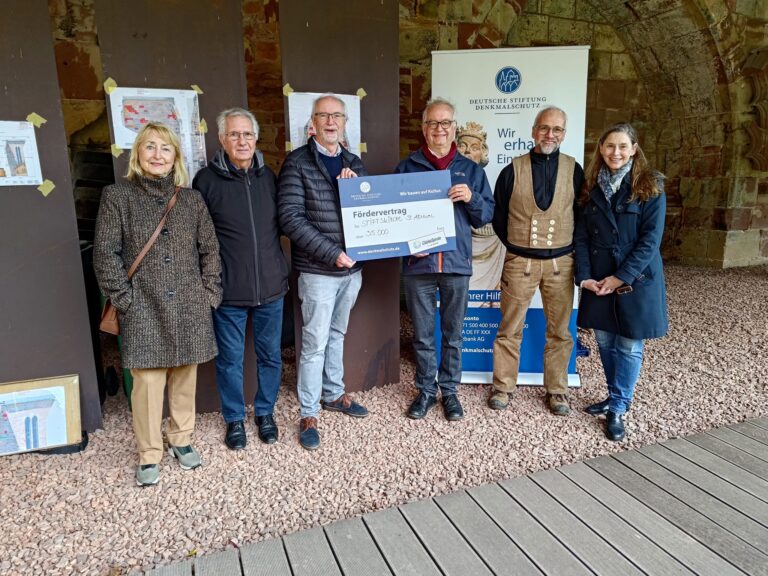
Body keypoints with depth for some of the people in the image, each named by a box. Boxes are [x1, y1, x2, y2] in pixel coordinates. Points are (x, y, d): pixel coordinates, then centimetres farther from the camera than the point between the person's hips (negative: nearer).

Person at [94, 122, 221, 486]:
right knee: (148, 381, 1)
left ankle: (181, 439, 31)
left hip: (189, 307, 3)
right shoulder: (117, 196, 0)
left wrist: (209, 293, 2)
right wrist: (124, 299, -8)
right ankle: (149, 454, 19)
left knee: (185, 377, 11)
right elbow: (105, 253, -3)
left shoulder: (191, 199, 8)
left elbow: (210, 249, 9)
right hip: (144, 310, -2)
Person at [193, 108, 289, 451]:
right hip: (228, 291, -3)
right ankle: (235, 419, 29)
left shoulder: (268, 176, 5)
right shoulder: (207, 180, -4)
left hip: (270, 287, 3)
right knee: (230, 359, 9)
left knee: (270, 356, 13)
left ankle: (265, 412, 33)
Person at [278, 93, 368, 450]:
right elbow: (290, 218, -14)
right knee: (315, 343, 1)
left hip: (352, 267, 6)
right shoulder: (297, 162, -7)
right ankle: (308, 415, 14)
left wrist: (354, 185, -9)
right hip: (317, 270, -5)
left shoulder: (354, 164, 10)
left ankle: (334, 395, 35)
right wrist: (333, 253, -18)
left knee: (337, 335, 19)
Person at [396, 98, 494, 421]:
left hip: (457, 263, 1)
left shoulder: (471, 170, 7)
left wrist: (471, 198, -13)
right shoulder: (406, 168, 4)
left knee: (453, 334, 11)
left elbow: (487, 215, 6)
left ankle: (449, 390, 27)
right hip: (418, 263, 0)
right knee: (422, 335, 10)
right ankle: (425, 390, 26)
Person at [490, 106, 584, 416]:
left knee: (559, 331, 9)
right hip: (519, 262, -1)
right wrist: (515, 244, 7)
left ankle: (557, 389, 23)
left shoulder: (573, 170, 2)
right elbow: (498, 215, 8)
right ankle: (502, 386, 20)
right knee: (510, 329, 6)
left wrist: (571, 247, 6)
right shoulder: (513, 170, -1)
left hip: (560, 263, 1)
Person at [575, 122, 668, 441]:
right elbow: (581, 235, 2)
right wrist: (585, 276, -9)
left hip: (636, 278, -4)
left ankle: (617, 409, 15)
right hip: (598, 279, 4)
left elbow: (651, 238, -11)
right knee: (605, 341, 12)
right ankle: (617, 396, 31)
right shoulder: (592, 187, 5)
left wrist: (621, 277, -17)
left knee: (629, 346, 3)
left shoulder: (650, 186, -5)